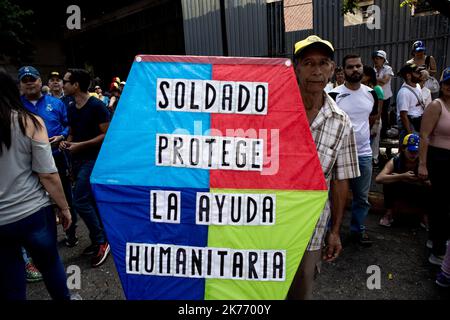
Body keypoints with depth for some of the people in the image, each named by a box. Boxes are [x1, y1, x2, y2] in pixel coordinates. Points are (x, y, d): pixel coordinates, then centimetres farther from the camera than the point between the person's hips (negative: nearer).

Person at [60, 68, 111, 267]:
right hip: (77, 159, 8)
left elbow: (107, 135, -15)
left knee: (80, 201, -12)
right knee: (90, 202, 13)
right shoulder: (71, 107, 10)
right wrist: (66, 142, 0)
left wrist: (81, 145, -19)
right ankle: (98, 240, 25)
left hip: (92, 159, -8)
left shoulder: (96, 106, -14)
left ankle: (101, 241, 3)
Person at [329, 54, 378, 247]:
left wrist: (359, 131, 14)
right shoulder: (334, 95, -10)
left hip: (364, 153, 5)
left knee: (362, 197, 15)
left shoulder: (371, 94, 5)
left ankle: (358, 229, 32)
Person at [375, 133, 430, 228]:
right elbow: (378, 179, -34)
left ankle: (424, 215, -1)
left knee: (428, 189, -30)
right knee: (389, 181, -27)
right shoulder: (395, 161, -21)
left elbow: (429, 183, -31)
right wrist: (402, 176, -43)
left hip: (418, 195, 0)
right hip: (400, 191, 0)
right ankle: (389, 213, -9)